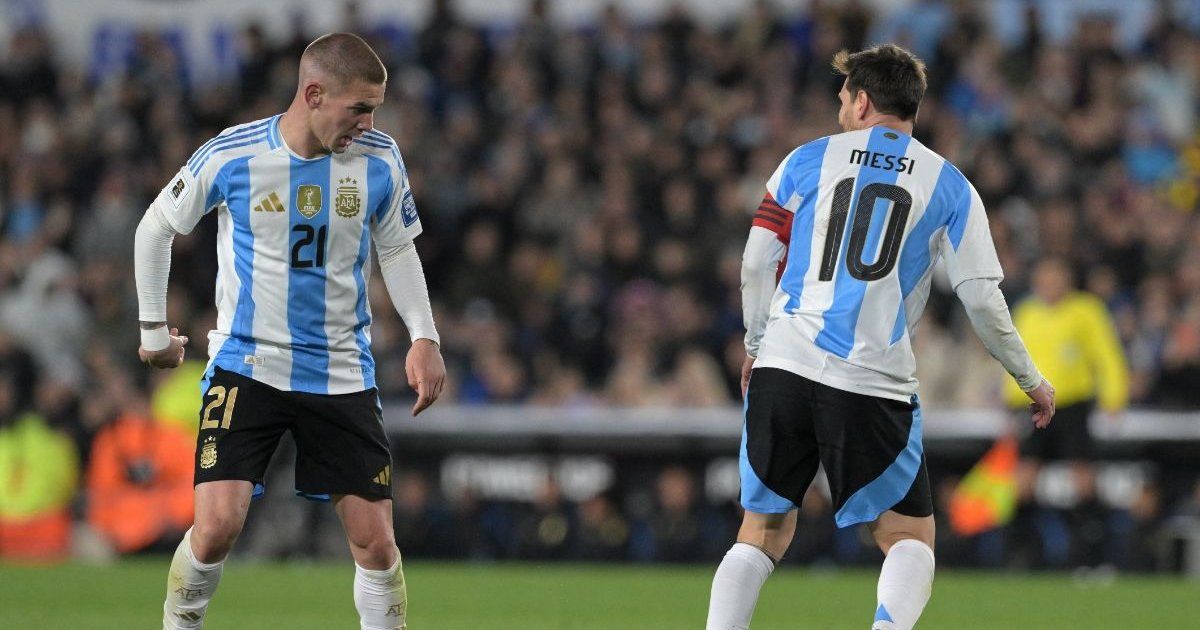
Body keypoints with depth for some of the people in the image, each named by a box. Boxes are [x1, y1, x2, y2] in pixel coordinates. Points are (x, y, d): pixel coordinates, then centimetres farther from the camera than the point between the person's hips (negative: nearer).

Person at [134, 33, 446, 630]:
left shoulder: (379, 161, -4)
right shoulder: (231, 156, -12)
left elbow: (397, 250, 12)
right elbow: (157, 227, 5)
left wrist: (424, 338, -1)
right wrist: (154, 328, 10)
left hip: (342, 373, 3)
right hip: (247, 367, -2)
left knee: (375, 541, -2)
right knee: (216, 525, -16)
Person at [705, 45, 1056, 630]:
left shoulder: (808, 160, 10)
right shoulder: (947, 185, 8)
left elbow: (756, 263, 7)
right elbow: (982, 298, 4)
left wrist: (756, 346, 21)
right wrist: (1030, 380, 16)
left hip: (783, 364, 2)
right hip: (874, 384, -2)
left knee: (762, 532, 12)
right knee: (911, 538, 9)